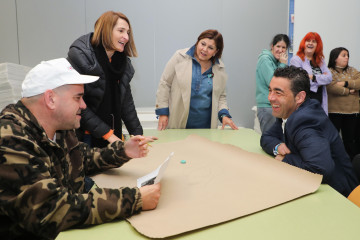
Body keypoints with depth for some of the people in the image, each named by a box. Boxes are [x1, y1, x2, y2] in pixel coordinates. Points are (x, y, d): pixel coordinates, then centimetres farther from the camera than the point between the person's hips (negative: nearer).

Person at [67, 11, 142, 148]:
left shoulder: (123, 62, 7)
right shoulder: (79, 55, -13)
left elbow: (126, 102, 12)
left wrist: (137, 134, 3)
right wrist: (108, 134, -17)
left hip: (112, 135, 6)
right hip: (83, 135, -6)